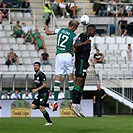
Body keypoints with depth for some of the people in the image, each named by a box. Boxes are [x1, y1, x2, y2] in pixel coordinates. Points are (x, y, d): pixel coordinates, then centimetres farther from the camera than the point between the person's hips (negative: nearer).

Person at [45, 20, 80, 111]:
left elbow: (47, 32, 17)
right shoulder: (74, 36, -3)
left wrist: (46, 28, 38)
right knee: (70, 77, 9)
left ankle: (55, 101, -7)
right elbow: (74, 49, -2)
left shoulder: (60, 30, 7)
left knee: (57, 78, 0)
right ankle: (72, 100, 12)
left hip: (59, 56, 2)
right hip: (68, 56, -2)